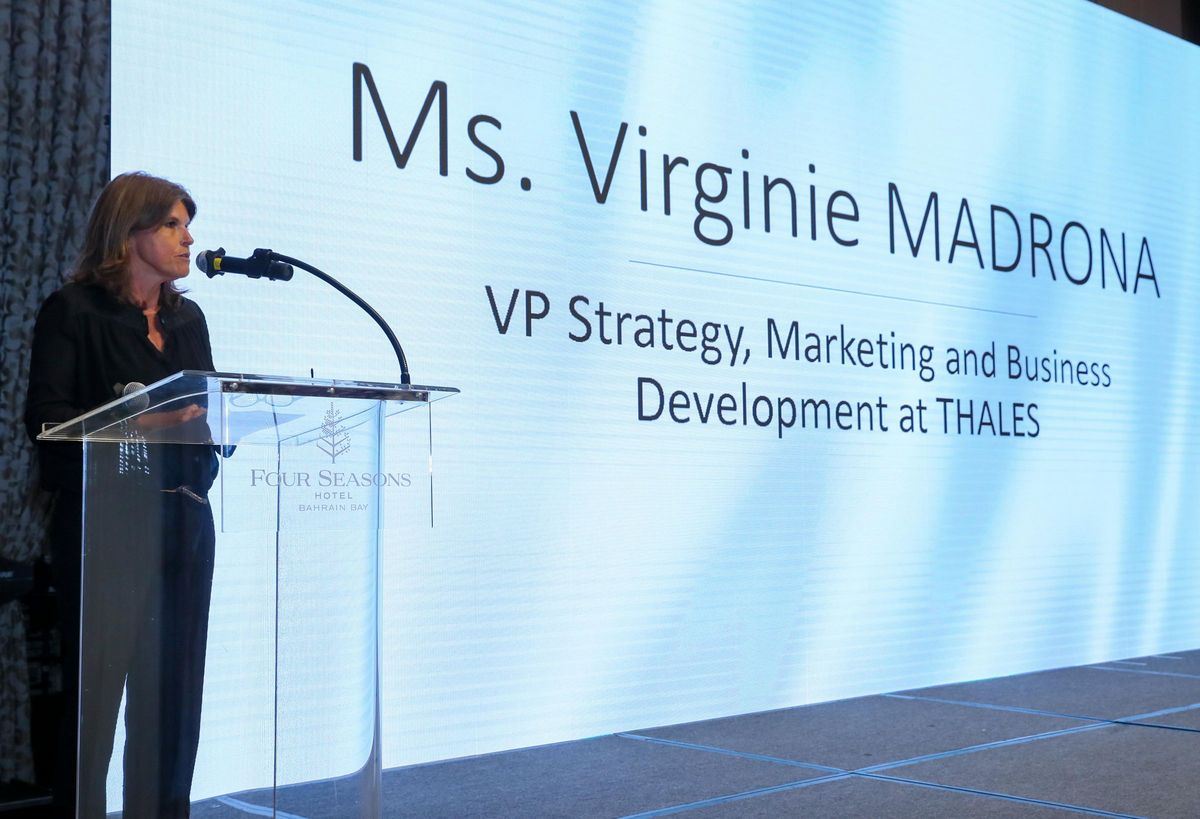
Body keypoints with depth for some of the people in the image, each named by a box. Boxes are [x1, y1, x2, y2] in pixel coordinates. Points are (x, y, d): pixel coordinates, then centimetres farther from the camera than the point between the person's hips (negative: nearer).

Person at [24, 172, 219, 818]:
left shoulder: (187, 318, 17)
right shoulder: (73, 311, -1)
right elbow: (47, 420, -10)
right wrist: (142, 420, -21)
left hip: (184, 522, 6)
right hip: (105, 527, -6)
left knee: (173, 696, 7)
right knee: (95, 691, -3)